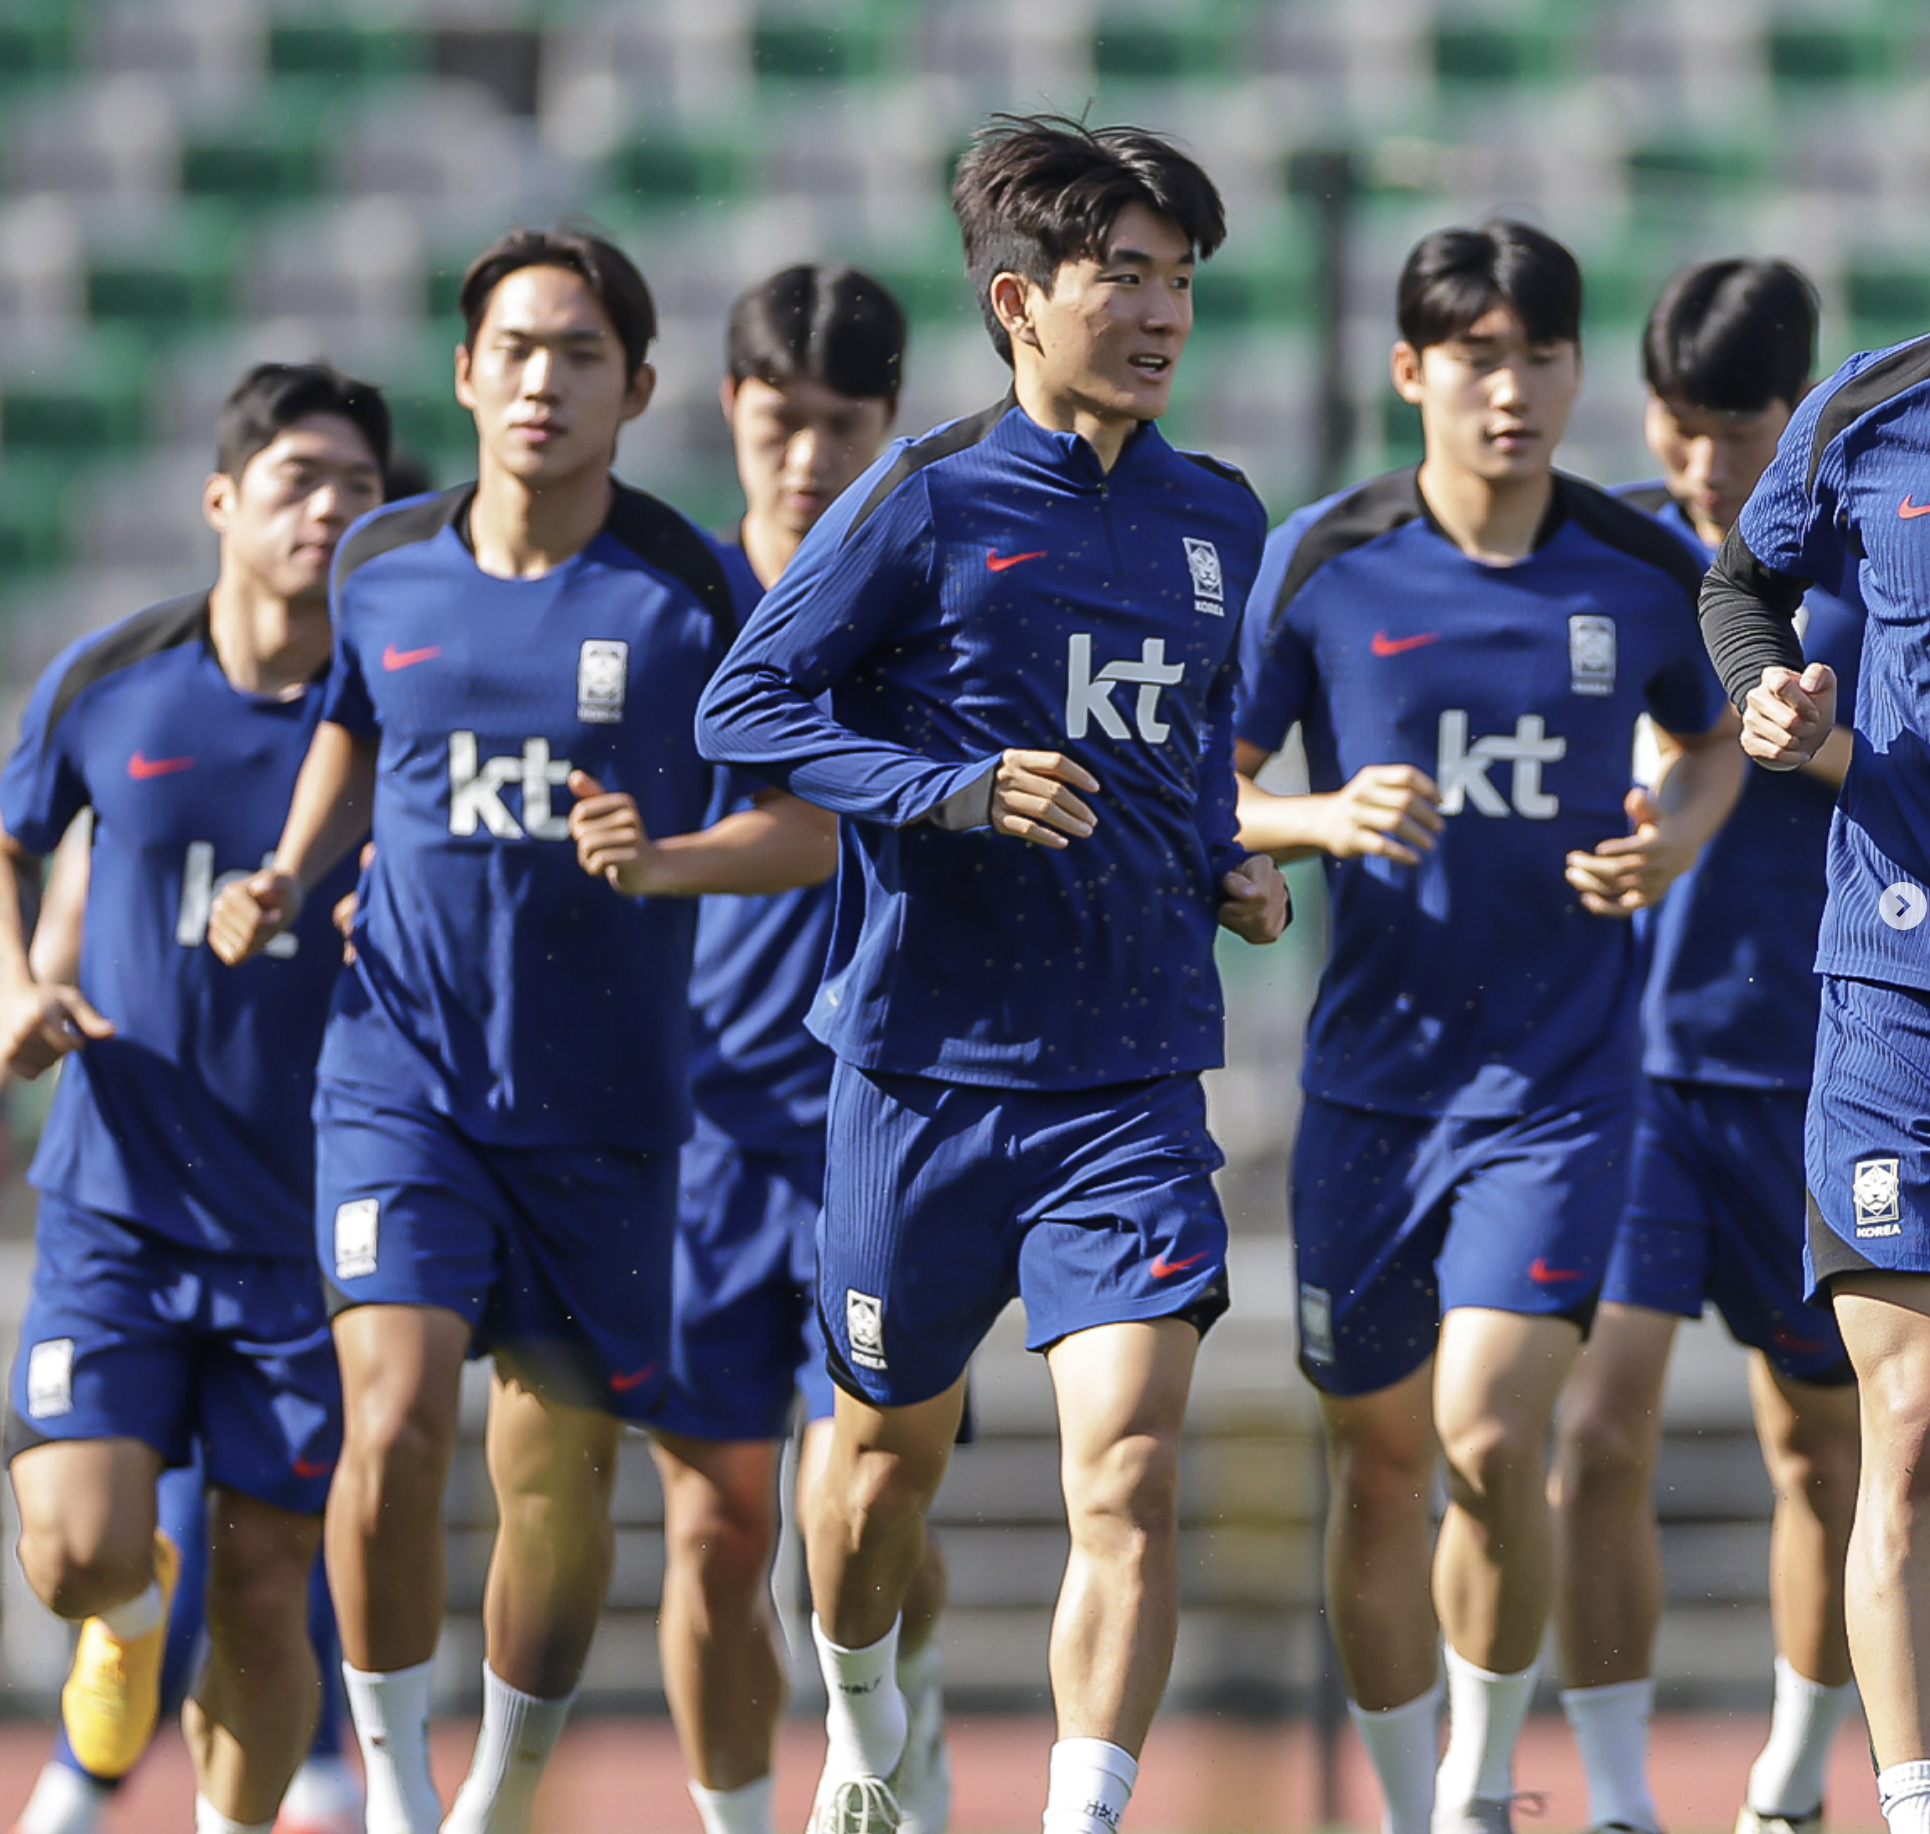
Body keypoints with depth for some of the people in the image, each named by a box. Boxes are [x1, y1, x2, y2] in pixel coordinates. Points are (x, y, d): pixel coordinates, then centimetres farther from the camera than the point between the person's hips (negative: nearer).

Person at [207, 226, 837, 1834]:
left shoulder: (692, 592, -6)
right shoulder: (383, 570, 2)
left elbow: (810, 828, -5)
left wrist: (667, 862, -23)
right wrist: (290, 878, 8)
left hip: (603, 1109, 0)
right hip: (404, 1071, 0)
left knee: (560, 1475, 5)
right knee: (395, 1418, -18)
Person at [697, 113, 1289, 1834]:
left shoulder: (1220, 521, 9)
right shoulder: (926, 500, -6)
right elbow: (745, 707, -8)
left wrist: (1226, 866, 9)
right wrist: (953, 792, -20)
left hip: (1132, 1077, 2)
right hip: (926, 1060, -2)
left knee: (1131, 1464, -16)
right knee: (890, 1446, 16)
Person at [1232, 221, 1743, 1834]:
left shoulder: (1645, 573, -1)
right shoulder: (1320, 565, -5)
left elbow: (1715, 743, 18)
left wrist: (1675, 840, -4)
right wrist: (1327, 820, -19)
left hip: (1562, 1080, -1)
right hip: (1373, 1076, 1)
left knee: (1491, 1439, -15)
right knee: (1380, 1459, 7)